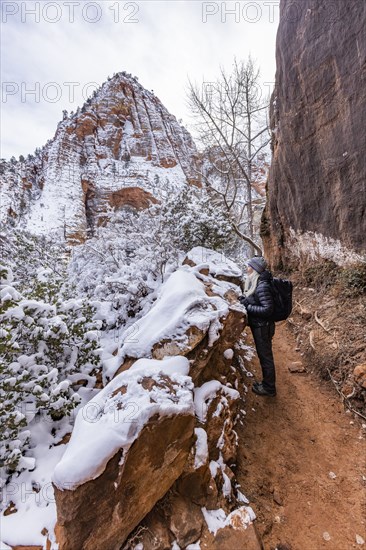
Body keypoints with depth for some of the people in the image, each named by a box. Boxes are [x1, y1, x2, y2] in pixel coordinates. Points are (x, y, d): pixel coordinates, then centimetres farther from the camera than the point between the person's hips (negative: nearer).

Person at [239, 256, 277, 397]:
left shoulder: (262, 286, -25)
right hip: (259, 326, 9)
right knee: (264, 355, 22)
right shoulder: (256, 282, 4)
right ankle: (267, 383, 40)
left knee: (265, 356, 8)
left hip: (263, 327, -9)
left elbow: (268, 309, -26)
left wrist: (248, 306, -23)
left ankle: (269, 388, 27)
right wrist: (246, 300, -1)